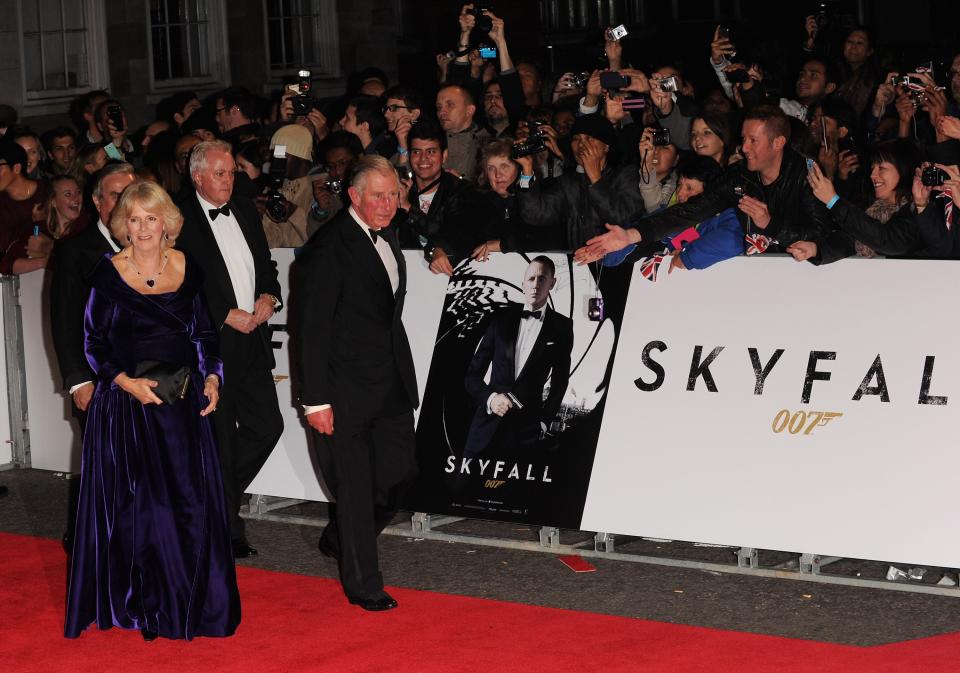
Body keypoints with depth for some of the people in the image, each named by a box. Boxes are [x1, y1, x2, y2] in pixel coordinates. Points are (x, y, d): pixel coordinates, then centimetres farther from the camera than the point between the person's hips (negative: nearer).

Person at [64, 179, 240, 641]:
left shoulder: (188, 270, 4)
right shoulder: (108, 273, -4)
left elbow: (204, 333, 12)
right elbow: (93, 342, -1)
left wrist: (212, 378, -3)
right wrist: (126, 381, -14)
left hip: (183, 401, 3)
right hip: (127, 402, -2)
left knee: (191, 500, 3)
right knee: (133, 504, 1)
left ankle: (190, 601, 17)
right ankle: (139, 601, 14)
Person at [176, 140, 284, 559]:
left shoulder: (245, 211, 11)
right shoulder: (180, 221, -10)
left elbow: (266, 264, 20)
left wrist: (269, 297, -1)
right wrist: (227, 315, -14)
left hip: (252, 341, 7)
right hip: (210, 343, -6)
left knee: (267, 426, 6)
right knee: (220, 440, 2)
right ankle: (228, 531, 14)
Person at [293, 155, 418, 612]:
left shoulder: (388, 237, 11)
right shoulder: (329, 248, -15)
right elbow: (311, 328, -15)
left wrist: (403, 376, 15)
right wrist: (316, 400, -17)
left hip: (392, 383, 8)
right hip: (346, 389, -8)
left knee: (399, 472, 10)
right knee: (355, 488, 0)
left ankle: (339, 539, 34)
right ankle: (362, 583, 13)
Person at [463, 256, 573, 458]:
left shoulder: (561, 327, 5)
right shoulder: (502, 318, 8)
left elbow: (559, 382, 12)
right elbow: (472, 375, 9)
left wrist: (543, 421, 5)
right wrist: (489, 398, -8)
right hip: (487, 424, 2)